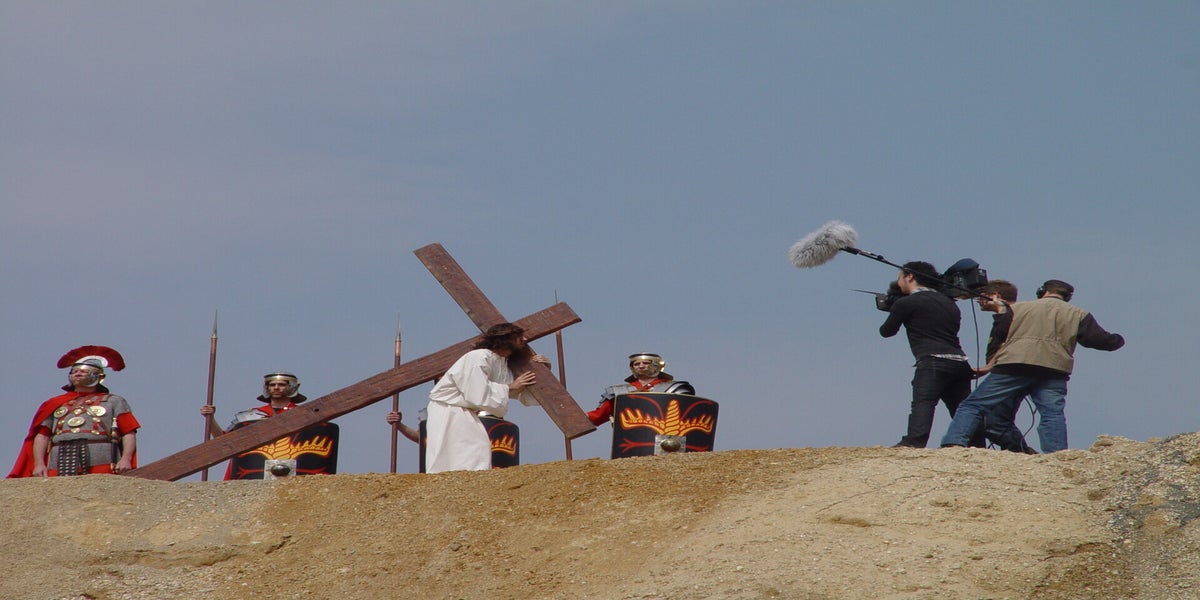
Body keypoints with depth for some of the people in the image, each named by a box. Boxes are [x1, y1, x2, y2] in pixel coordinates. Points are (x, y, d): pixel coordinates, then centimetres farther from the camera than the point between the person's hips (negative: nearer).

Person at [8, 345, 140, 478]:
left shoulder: (114, 402, 20)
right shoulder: (55, 404, 27)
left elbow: (129, 433, 8)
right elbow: (42, 436, 18)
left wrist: (126, 459, -9)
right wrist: (39, 463, 2)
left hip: (101, 466, -2)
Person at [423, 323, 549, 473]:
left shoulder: (504, 365, 9)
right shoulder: (478, 358, -20)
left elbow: (528, 398, 13)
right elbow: (477, 396, -31)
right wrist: (509, 388, -18)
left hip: (466, 414, 9)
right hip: (447, 411, -9)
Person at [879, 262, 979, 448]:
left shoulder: (905, 303, 7)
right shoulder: (948, 302, 26)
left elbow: (886, 331, 19)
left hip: (933, 362, -7)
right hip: (960, 362, 7)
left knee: (923, 401, -24)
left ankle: (914, 442, -43)